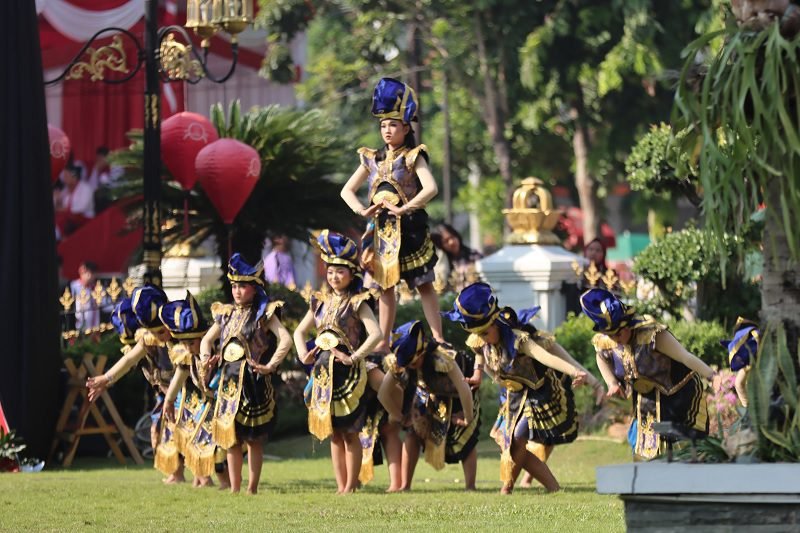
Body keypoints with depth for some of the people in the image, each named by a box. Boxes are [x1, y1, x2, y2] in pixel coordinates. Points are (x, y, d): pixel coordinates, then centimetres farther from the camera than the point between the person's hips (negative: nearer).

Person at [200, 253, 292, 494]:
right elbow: (207, 339, 24)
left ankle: (252, 488, 4)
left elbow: (286, 340, -14)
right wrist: (207, 358, 4)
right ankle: (234, 489, 9)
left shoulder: (264, 315, -3)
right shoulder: (227, 315, 13)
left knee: (254, 438, -1)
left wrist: (270, 366, -21)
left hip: (253, 382, -5)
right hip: (229, 381, 5)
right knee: (230, 437, 5)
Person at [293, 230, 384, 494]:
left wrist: (354, 357, -22)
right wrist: (303, 353, 1)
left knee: (350, 432, -4)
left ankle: (351, 486, 1)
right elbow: (300, 331, 19)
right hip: (324, 371, 6)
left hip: (349, 372, -6)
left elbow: (376, 334, -16)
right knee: (333, 433, 7)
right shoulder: (321, 302, 12)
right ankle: (341, 486, 10)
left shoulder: (357, 303, -5)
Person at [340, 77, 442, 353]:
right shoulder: (373, 159, 11)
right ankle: (383, 342, 13)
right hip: (381, 229, 5)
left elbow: (431, 188, -19)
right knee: (385, 284, 9)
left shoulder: (413, 157, -4)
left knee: (423, 284, -4)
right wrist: (362, 211, -5)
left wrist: (403, 209, -23)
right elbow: (347, 190, 13)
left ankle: (438, 338, -4)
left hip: (409, 228, -5)